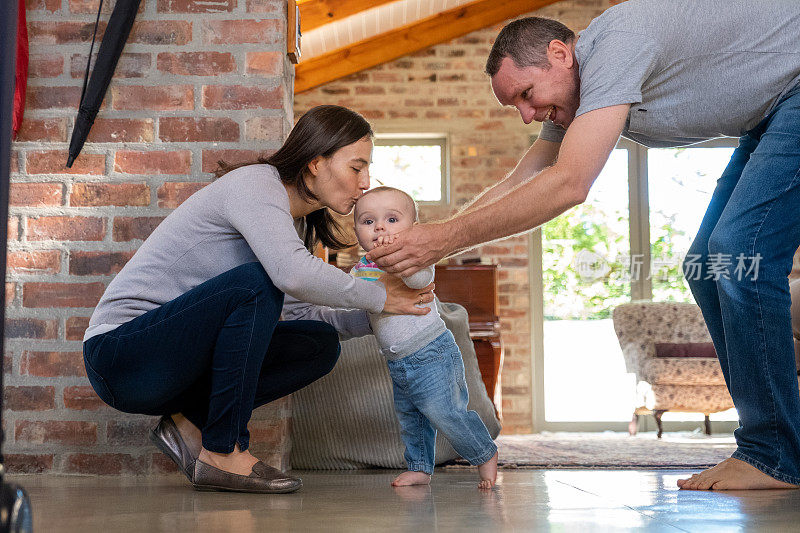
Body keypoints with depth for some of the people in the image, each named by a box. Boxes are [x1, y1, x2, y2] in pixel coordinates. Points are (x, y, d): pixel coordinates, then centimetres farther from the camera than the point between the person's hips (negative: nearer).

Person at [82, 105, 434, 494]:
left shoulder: (298, 223, 12)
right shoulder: (255, 182, -17)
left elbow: (294, 310, 11)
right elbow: (293, 274, -35)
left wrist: (372, 319, -1)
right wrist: (378, 296, -22)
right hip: (119, 355, -9)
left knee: (320, 344, 0)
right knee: (255, 283, -30)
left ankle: (191, 421, -1)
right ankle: (222, 453, -20)